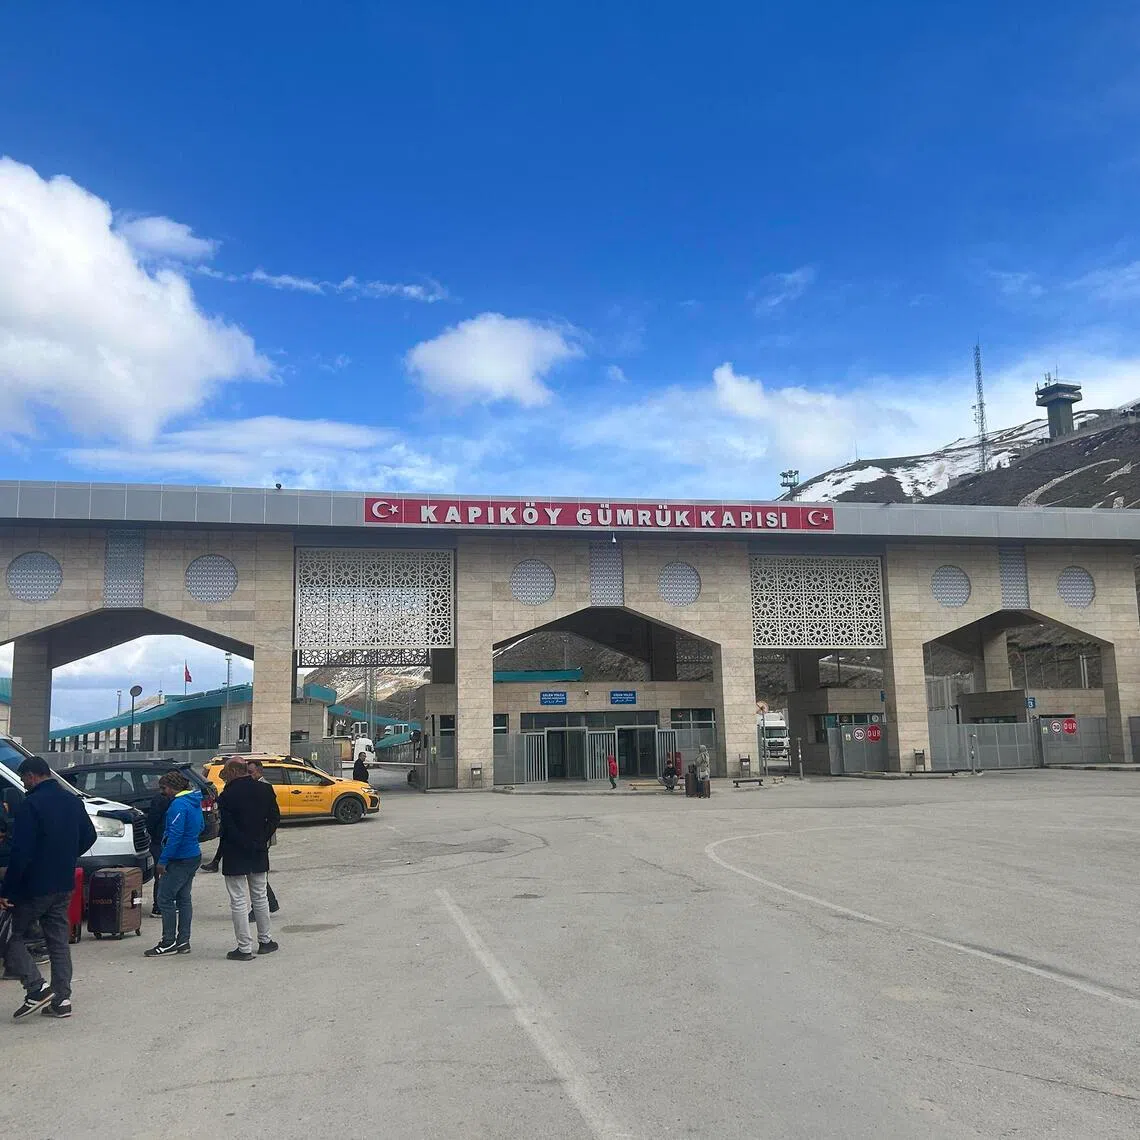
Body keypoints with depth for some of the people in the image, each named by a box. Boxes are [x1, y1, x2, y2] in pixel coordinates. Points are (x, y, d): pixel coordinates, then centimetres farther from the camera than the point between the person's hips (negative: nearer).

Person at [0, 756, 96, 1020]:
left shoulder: (31, 804, -17)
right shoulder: (73, 801, 8)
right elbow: (88, 837, 17)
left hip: (34, 886, -7)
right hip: (64, 885, 7)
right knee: (59, 941, 11)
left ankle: (37, 988, -5)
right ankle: (61, 1000, 11)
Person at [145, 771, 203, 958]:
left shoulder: (179, 804, -18)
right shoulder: (194, 801, 12)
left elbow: (175, 835, -23)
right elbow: (200, 827, 22)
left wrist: (163, 860, -19)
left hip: (180, 860, -10)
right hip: (194, 856, 10)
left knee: (165, 899, -3)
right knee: (183, 898, 13)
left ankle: (169, 943, 0)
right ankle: (183, 941, 16)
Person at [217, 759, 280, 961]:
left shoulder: (227, 795, -16)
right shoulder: (265, 789, 0)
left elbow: (227, 827, -17)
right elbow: (275, 818, 2)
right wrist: (262, 840, 6)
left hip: (235, 855, -6)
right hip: (259, 854, 6)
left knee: (239, 902, 1)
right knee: (260, 897, 19)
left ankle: (244, 948, 3)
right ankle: (264, 940, 28)